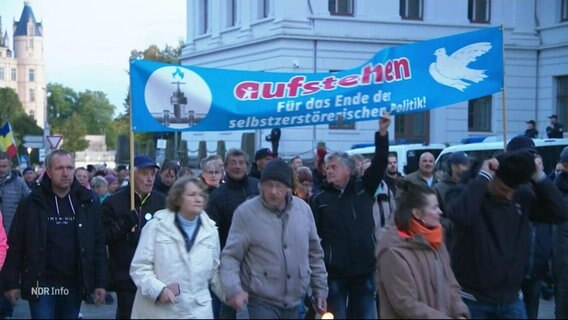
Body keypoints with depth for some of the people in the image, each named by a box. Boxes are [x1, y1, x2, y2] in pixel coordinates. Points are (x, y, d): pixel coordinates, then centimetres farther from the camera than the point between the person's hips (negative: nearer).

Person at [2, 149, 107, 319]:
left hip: (75, 285, 2)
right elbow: (14, 245, -1)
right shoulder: (31, 203, -3)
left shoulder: (88, 202, 2)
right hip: (41, 284, -2)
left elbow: (98, 245, 4)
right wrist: (11, 282, -4)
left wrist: (100, 283, 1)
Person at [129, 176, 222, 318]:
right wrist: (158, 289, -18)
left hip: (197, 311, 2)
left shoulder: (211, 230, 10)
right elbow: (139, 267, -4)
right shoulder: (156, 226, -1)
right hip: (158, 310, -2)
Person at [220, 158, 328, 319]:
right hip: (262, 301, -4)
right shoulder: (246, 212, -10)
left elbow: (315, 255, 12)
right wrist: (234, 289, -26)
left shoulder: (303, 209, 3)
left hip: (295, 301, 5)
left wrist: (320, 290, 11)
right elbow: (230, 255, -11)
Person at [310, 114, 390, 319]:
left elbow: (380, 162, -3)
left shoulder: (364, 189, 6)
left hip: (364, 270, 1)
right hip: (334, 273, -1)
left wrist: (382, 133, -16)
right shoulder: (320, 199, 3)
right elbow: (313, 235, 0)